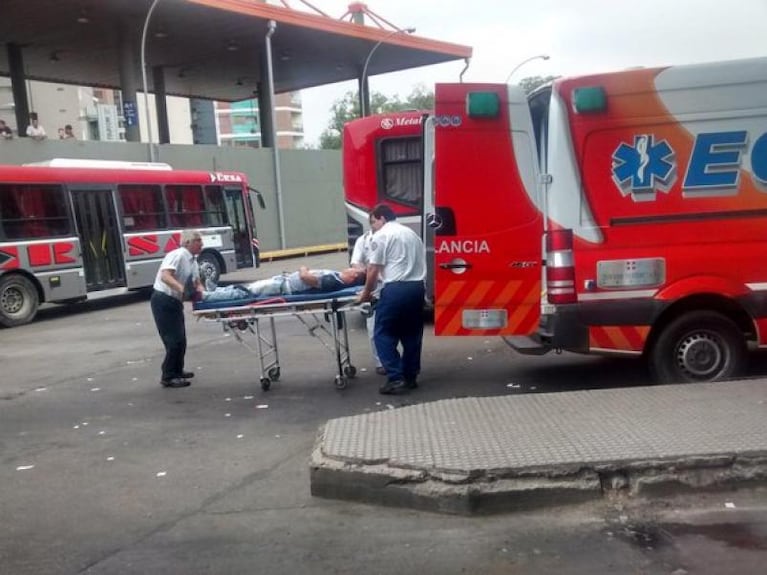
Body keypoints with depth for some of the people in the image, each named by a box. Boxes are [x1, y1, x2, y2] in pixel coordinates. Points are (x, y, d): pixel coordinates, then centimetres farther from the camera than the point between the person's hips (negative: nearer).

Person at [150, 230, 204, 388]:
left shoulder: (193, 261, 10)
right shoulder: (177, 255, -18)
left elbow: (197, 283, 11)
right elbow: (165, 276, -31)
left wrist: (201, 291, -11)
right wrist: (181, 288, -45)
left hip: (175, 302, 10)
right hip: (163, 301, -10)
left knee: (180, 338, 17)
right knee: (174, 340, -9)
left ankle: (177, 372, 33)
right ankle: (168, 377, 1)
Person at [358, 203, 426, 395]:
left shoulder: (381, 236, -1)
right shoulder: (412, 233, 22)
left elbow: (374, 270, -5)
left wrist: (366, 292, 8)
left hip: (396, 289, -7)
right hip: (417, 287, 8)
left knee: (384, 334, 0)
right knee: (412, 334, 14)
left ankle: (396, 379, -5)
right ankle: (410, 377, 19)